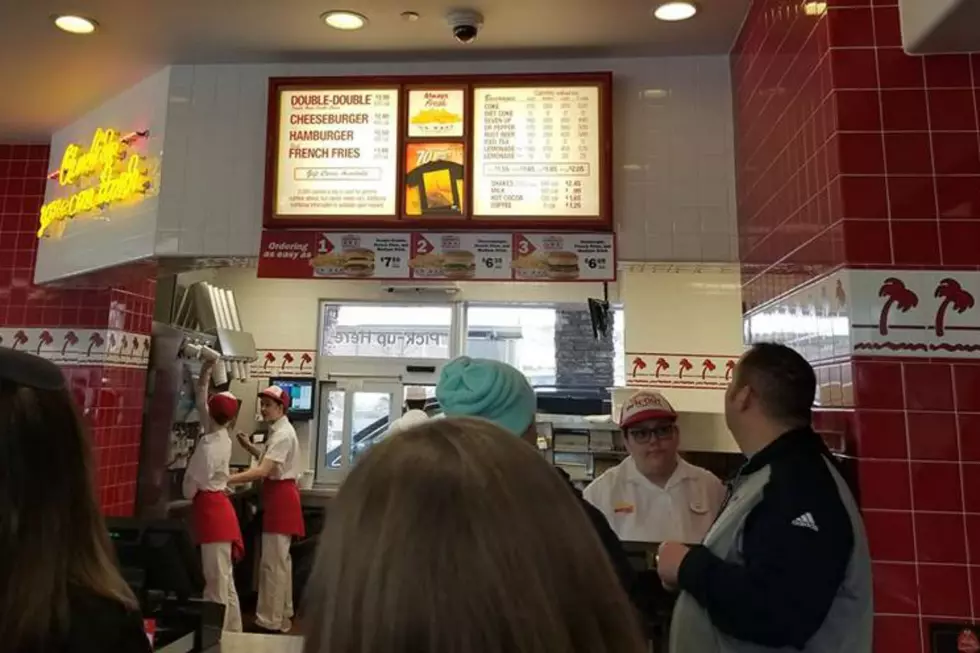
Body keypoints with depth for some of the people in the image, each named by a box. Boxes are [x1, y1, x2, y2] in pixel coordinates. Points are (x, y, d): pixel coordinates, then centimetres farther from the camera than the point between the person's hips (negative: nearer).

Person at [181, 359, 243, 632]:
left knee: (217, 579, -2)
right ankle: (232, 631, 22)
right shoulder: (222, 438, 6)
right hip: (218, 507, 9)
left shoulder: (208, 445, -18)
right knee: (224, 578, 14)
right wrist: (205, 376, 18)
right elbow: (201, 404, 17)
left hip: (211, 510, -9)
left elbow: (192, 485, -11)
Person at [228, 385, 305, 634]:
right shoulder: (278, 431, 15)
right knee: (281, 558, 18)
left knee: (272, 562, -5)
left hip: (280, 497, -11)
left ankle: (271, 621, 3)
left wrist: (227, 480, -31)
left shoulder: (283, 434, -18)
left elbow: (263, 471, -27)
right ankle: (283, 612, 29)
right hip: (280, 497, 11)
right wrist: (250, 447, 12)